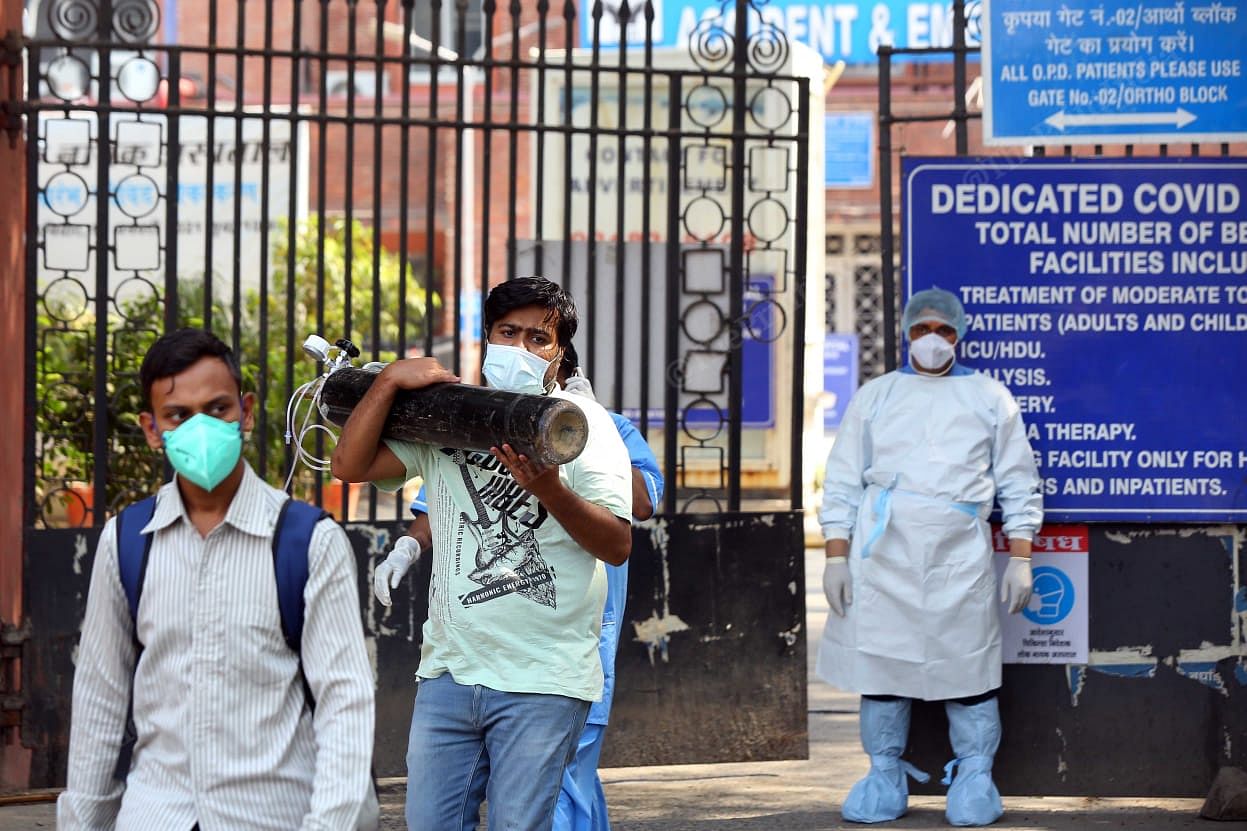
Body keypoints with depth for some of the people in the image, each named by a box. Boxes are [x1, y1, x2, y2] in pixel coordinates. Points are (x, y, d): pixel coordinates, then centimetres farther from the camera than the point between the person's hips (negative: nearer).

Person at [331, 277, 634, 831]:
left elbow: (617, 545, -9)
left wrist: (549, 490, -25)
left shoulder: (583, 425, 1)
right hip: (448, 669, 4)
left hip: (541, 681, -4)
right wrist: (390, 381, -5)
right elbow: (350, 466, 3)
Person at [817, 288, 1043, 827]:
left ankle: (975, 777, 6)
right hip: (882, 553, 1)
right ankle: (885, 776, 10)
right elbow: (842, 483, 11)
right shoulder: (875, 396, 14)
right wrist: (836, 556, 1)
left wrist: (1020, 559, 1)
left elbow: (1018, 484, 10)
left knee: (967, 664, -3)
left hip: (959, 556, -1)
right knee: (881, 660, 1)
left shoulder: (989, 397, 12)